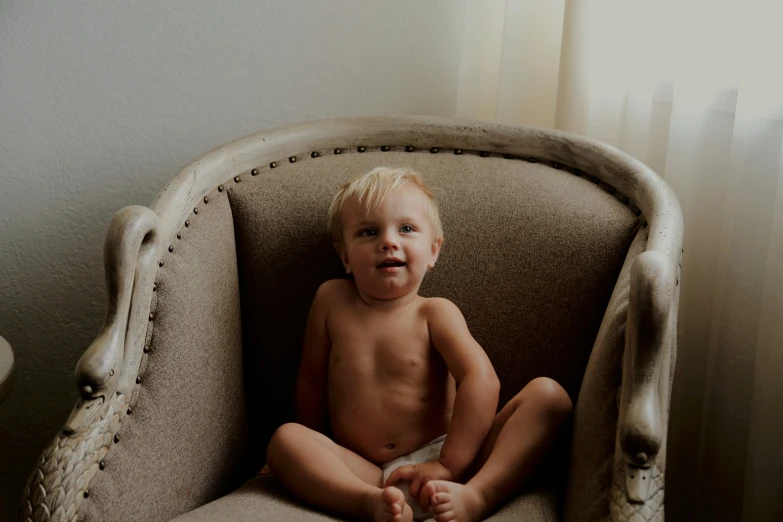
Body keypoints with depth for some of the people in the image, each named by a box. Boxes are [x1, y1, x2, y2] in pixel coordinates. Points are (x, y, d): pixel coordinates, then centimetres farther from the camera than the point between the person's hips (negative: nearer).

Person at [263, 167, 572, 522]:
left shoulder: (436, 313, 1)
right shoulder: (332, 300, 8)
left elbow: (482, 380, -13)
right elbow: (311, 379, 16)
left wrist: (450, 465, -21)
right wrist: (311, 460, 19)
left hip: (439, 456, -1)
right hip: (365, 474, 1)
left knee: (548, 394, -18)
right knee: (283, 439, -23)